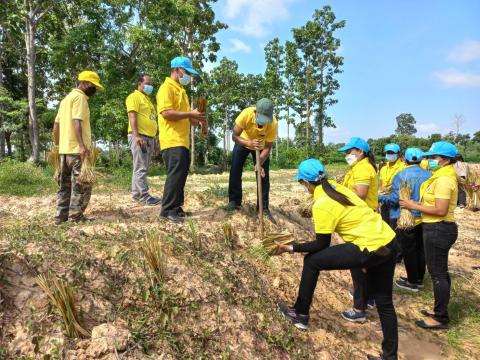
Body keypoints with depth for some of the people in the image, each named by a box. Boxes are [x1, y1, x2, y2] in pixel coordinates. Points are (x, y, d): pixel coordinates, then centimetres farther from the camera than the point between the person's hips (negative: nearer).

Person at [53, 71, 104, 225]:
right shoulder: (79, 97, -7)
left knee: (65, 184, 12)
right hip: (77, 149, -9)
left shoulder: (67, 98, 21)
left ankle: (61, 215, 15)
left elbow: (56, 124, 21)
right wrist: (82, 145, -26)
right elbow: (76, 122, -19)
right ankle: (75, 216, -2)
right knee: (82, 184, -3)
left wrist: (57, 144, 24)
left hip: (64, 148, 9)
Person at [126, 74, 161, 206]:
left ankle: (137, 194, 17)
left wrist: (154, 140, 23)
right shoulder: (134, 97, -3)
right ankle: (144, 196, -9)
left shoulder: (147, 99, 25)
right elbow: (132, 117, -15)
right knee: (141, 168, -10)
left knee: (142, 168, 11)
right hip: (139, 137, -9)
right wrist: (136, 136, -26)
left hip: (149, 137, 9)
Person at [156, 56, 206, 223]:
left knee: (181, 174, 12)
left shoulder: (180, 90, 23)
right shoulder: (167, 88, -8)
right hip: (172, 140, -10)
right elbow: (166, 113, -21)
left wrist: (195, 120, 8)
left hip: (182, 140, 10)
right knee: (175, 174, -12)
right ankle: (167, 210, -5)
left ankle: (175, 207, 21)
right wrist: (190, 114, -17)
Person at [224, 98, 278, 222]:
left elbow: (267, 148, -27)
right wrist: (249, 143, -48)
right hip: (243, 142, 1)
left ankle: (264, 208, 1)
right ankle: (234, 201, 11)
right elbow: (234, 136, -31)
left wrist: (260, 164, -42)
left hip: (261, 146, 0)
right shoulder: (246, 114, -37)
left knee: (263, 175, -8)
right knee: (235, 170, -4)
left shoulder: (273, 124, -35)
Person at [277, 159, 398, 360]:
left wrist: (292, 248, 0)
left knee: (312, 261, 3)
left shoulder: (322, 205, -16)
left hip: (371, 248, -9)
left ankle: (300, 314, 18)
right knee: (384, 302, 20)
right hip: (389, 242, 9)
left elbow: (322, 245, -9)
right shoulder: (337, 188, 8)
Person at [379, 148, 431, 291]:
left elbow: (395, 199, -19)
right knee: (420, 249, 16)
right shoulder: (429, 175, 2)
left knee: (408, 250, 5)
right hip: (424, 218, 6)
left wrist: (380, 197, -4)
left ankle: (412, 282, 15)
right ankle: (420, 279, 27)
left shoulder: (401, 175, -15)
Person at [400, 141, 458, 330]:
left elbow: (441, 210, -25)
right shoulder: (444, 176, 13)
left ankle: (440, 318, 10)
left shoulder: (443, 180, -20)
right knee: (440, 272, 18)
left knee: (437, 274, -2)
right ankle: (440, 311, 31)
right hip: (440, 229, 11)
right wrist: (420, 204, 5)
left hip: (438, 230, -11)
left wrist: (414, 206, -17)